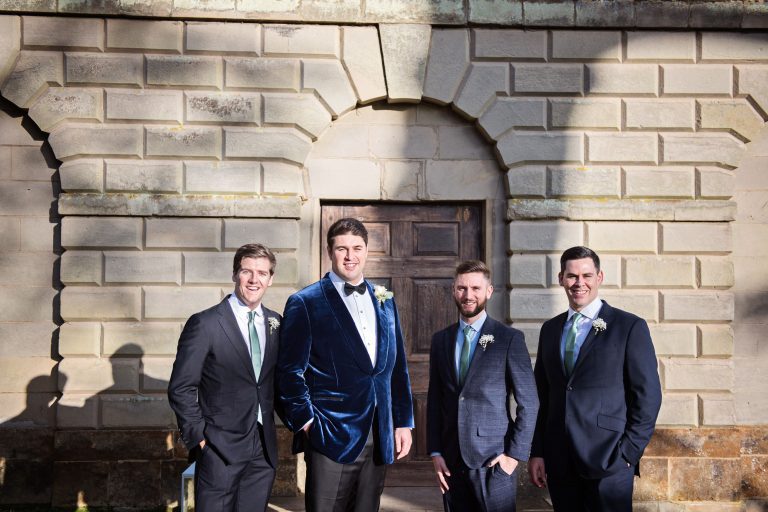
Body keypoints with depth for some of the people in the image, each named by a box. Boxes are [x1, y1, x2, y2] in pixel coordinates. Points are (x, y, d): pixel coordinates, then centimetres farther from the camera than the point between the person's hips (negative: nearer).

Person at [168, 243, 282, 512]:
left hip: (264, 449, 5)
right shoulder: (204, 324, -11)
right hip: (221, 448, -5)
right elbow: (181, 388, -9)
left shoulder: (275, 323, 5)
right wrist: (198, 436, -10)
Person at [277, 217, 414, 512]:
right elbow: (290, 372, -6)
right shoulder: (305, 303, -4)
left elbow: (397, 367, 13)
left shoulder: (385, 301, 11)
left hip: (379, 438, 5)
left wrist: (403, 422, 10)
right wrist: (306, 422, -11)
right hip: (331, 436, -4)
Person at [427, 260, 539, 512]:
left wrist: (515, 453, -8)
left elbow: (529, 403, -5)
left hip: (494, 460, -3)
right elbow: (434, 399, 8)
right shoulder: (440, 339, 6)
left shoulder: (510, 338, -5)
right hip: (451, 460, 4)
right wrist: (435, 452, 3)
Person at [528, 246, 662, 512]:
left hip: (608, 460, -4)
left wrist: (628, 453, -8)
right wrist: (536, 452, 7)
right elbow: (542, 395, 11)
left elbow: (648, 396, -5)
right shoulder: (550, 329, 10)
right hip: (559, 462, 4)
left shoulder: (630, 327, -4)